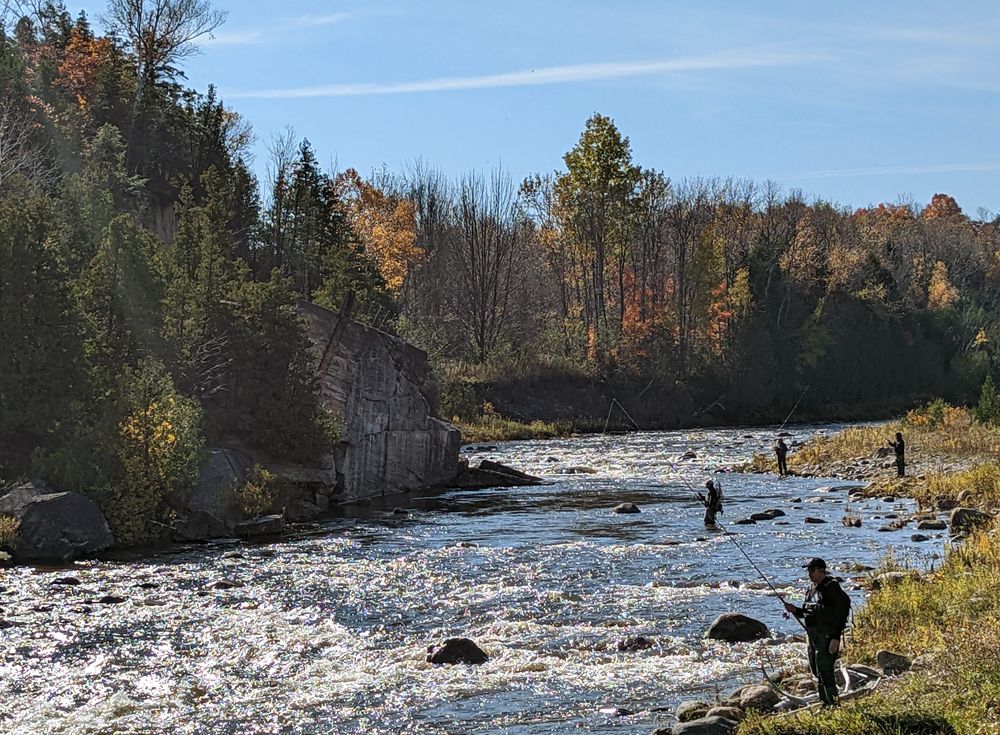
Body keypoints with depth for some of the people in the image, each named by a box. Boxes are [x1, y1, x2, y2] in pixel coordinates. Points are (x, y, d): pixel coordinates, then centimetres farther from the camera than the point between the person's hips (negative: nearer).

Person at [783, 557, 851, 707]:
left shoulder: (832, 587, -12)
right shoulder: (812, 588, 15)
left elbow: (841, 613, -16)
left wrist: (836, 638, -20)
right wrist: (795, 610, 3)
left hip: (827, 636, -9)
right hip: (813, 635, 9)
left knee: (825, 670, -13)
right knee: (816, 671, 14)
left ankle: (833, 703, -8)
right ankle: (824, 703, 23)